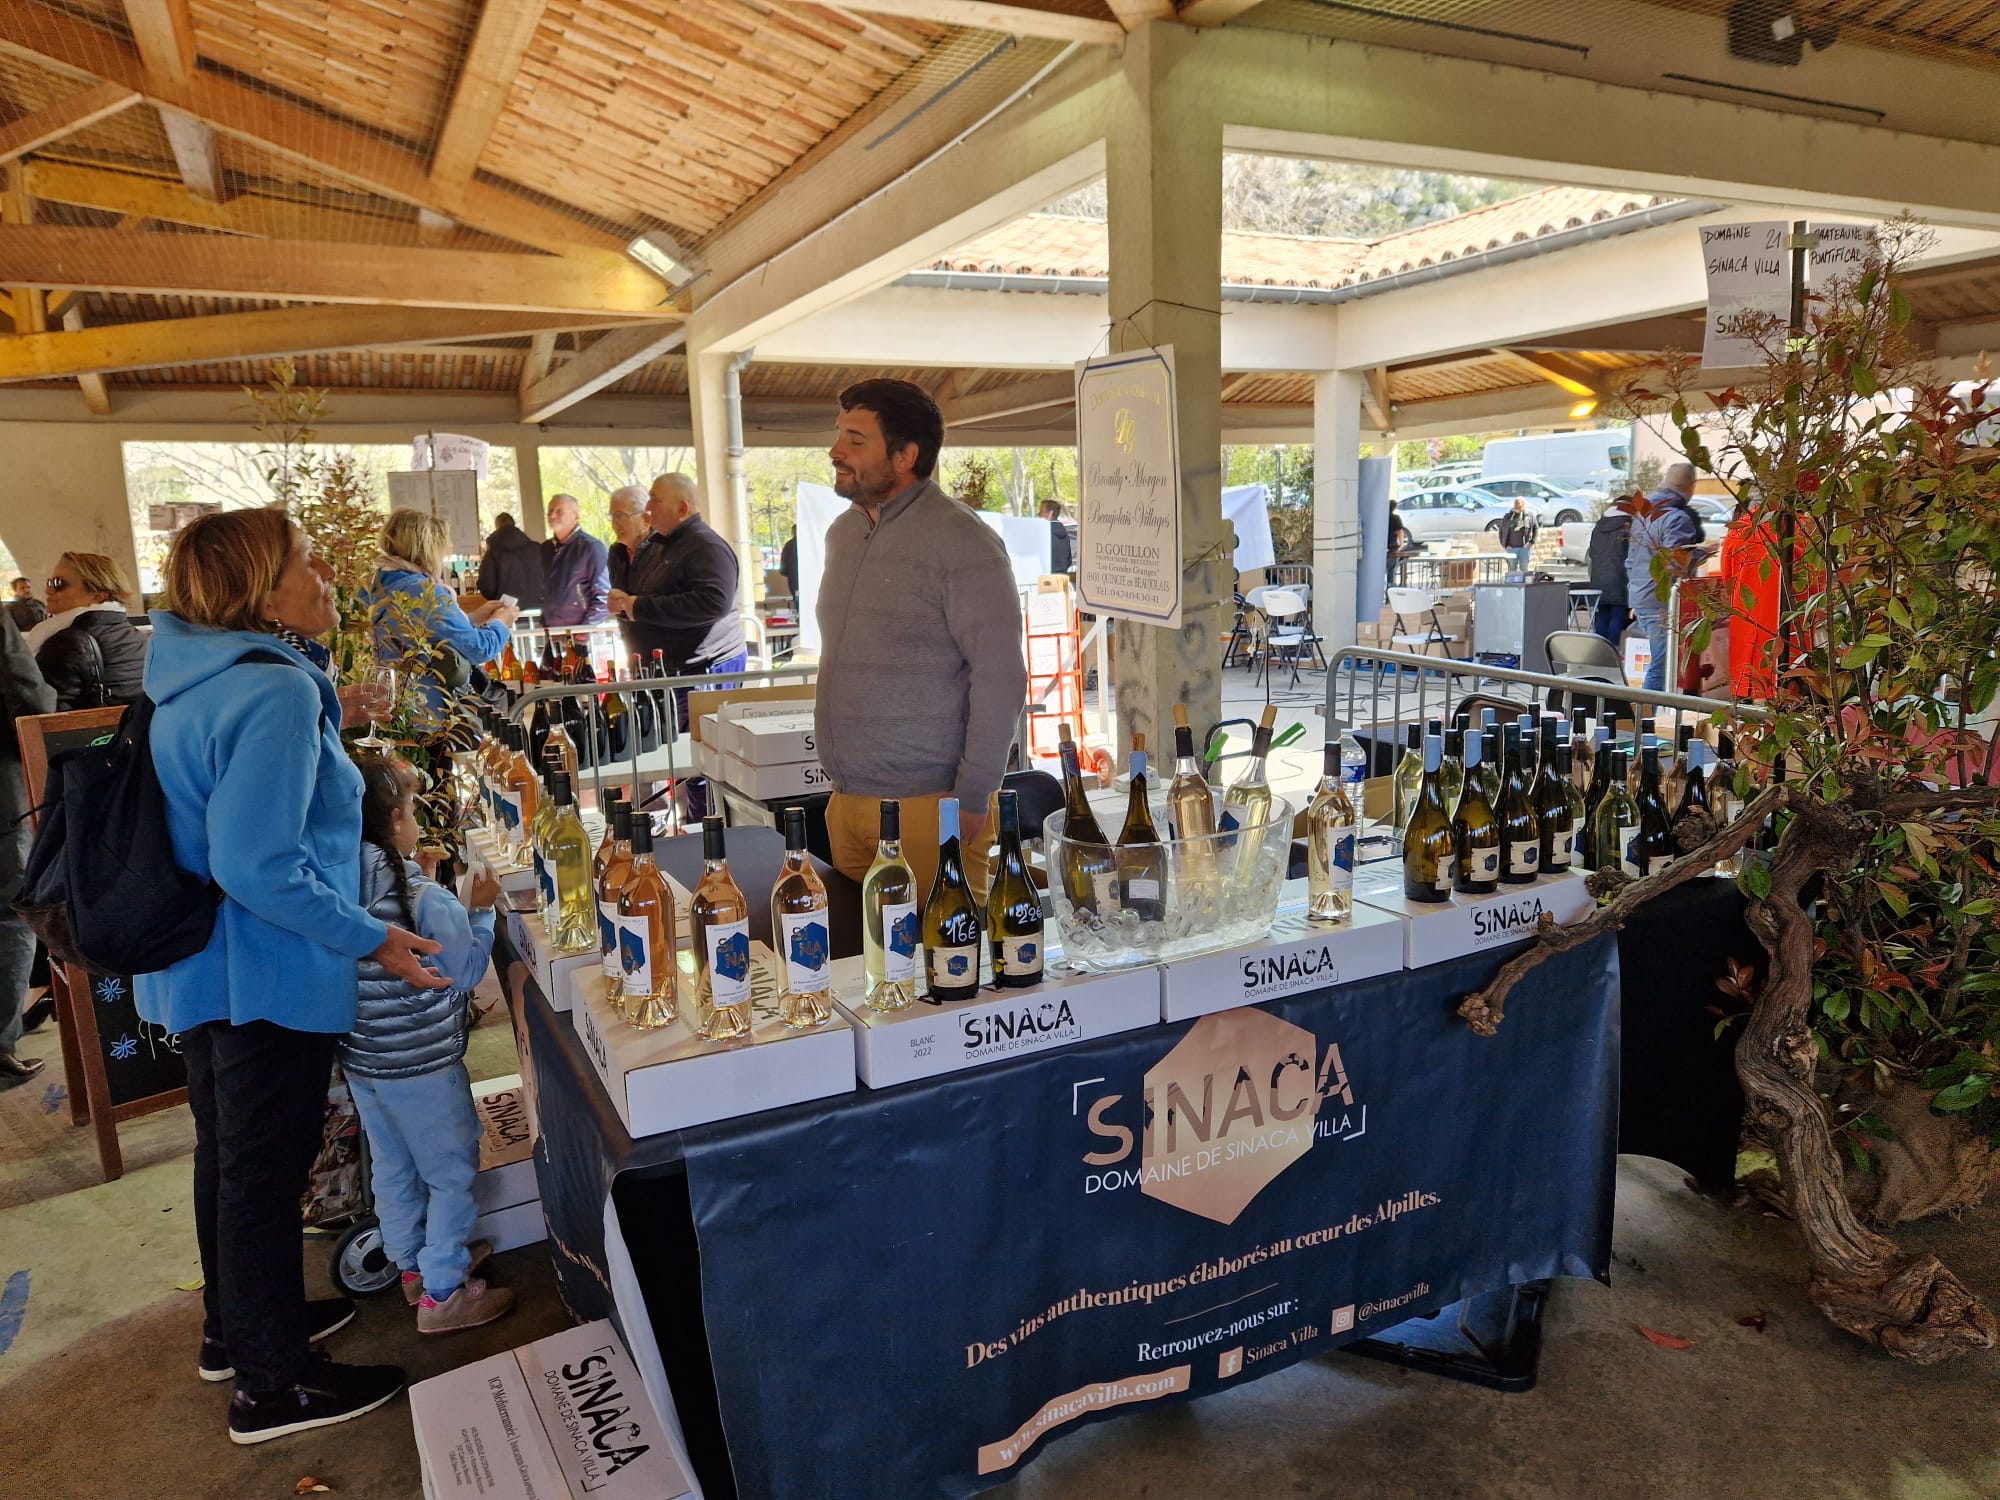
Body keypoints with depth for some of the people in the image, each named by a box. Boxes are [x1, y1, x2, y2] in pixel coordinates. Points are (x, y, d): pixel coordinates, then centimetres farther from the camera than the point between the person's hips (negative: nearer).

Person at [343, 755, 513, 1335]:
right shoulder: (425, 899, -22)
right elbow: (467, 972, -12)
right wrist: (481, 910, -2)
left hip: (360, 1059, 7)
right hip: (421, 1066, -7)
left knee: (393, 1170, 22)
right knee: (453, 1174, 9)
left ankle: (413, 1265, 40)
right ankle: (443, 1293, 16)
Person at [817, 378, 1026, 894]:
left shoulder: (961, 542, -13)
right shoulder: (842, 533, 11)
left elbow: (999, 678, -15)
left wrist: (972, 798, -16)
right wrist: (841, 773, 18)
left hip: (926, 807, -7)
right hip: (845, 801, 7)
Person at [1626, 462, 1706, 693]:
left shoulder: (1642, 513, 15)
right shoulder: (1677, 518, -13)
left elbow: (1630, 561, 21)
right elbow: (1678, 565, -22)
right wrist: (1701, 552, -6)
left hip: (1639, 600, 9)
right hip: (1663, 603, -9)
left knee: (1658, 662, 17)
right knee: (1661, 665, -5)